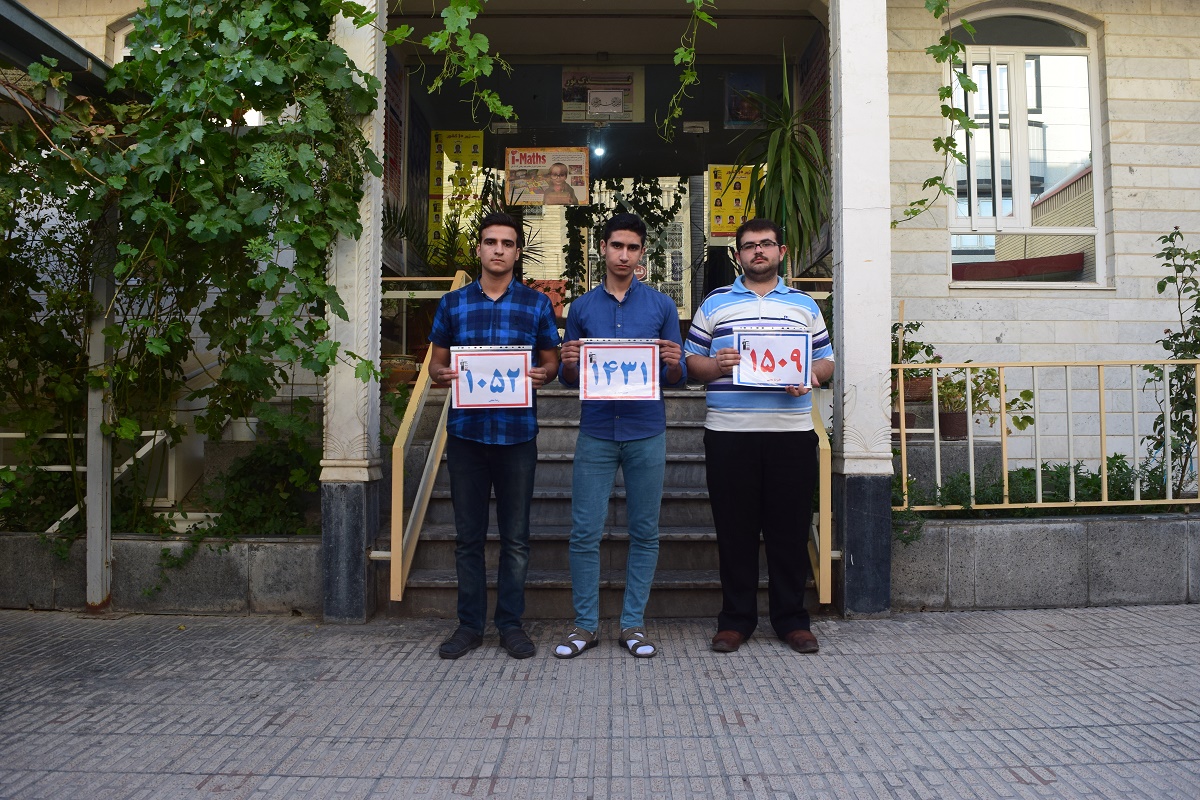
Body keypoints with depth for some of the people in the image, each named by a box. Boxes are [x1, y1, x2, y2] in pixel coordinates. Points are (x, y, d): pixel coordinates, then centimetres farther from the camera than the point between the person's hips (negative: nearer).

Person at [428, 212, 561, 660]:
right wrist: (441, 374, -10)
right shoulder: (452, 304, 10)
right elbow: (436, 361, 13)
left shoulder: (537, 304, 7)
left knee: (515, 536, 5)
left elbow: (552, 359, 10)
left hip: (517, 432, -1)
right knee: (468, 535, 7)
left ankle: (511, 623, 18)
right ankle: (470, 625, 19)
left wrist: (541, 374, -13)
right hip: (466, 431, 1)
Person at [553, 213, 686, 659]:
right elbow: (568, 380, 11)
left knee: (644, 533, 6)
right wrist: (569, 365, -11)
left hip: (646, 434, 0)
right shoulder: (582, 308, 9)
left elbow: (678, 378, 7)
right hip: (596, 433, 0)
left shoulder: (661, 306, 7)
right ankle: (585, 624, 14)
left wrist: (673, 364, -16)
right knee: (585, 532, 0)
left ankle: (633, 624, 18)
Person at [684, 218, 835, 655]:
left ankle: (791, 618, 18)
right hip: (729, 433, 0)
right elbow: (691, 361, 10)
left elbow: (826, 360, 15)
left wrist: (811, 376, -6)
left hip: (791, 431, 1)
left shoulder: (804, 304, 15)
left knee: (790, 527, 5)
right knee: (734, 528, 4)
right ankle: (736, 618, 16)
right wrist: (715, 365, -11)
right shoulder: (715, 303, 12)